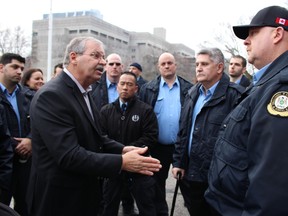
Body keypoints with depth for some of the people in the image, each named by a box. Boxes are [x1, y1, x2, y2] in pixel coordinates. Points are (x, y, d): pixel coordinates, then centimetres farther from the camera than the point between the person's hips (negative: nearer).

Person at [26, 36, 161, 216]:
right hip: (60, 199, -9)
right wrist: (122, 162, -27)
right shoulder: (51, 95, -23)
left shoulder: (83, 92, 8)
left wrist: (123, 149, -5)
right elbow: (69, 156, -29)